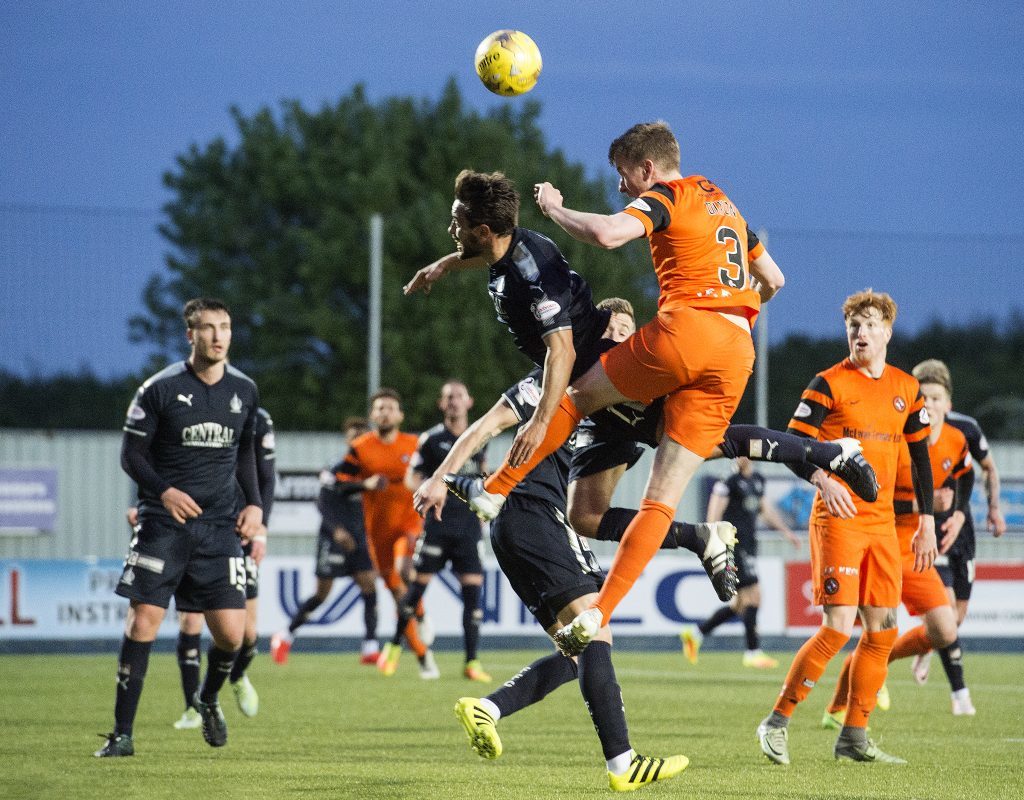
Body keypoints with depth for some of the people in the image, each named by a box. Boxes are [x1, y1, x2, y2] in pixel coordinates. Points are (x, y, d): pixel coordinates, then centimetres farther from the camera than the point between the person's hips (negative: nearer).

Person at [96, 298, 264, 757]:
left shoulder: (244, 391, 8)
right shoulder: (160, 389, -5)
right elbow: (131, 454, -1)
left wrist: (254, 503, 8)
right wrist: (163, 490, -17)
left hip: (220, 526, 3)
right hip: (164, 524, -3)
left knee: (231, 634, -3)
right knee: (142, 623, -10)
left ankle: (208, 700, 30)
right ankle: (122, 733, -2)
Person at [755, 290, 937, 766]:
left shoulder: (906, 388, 10)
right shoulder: (830, 384, -4)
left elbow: (919, 456, 17)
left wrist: (927, 522, 13)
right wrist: (823, 480, -27)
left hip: (883, 523, 6)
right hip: (837, 519, -6)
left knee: (882, 631, 3)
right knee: (838, 628, -14)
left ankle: (854, 737, 12)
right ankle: (777, 723, -3)